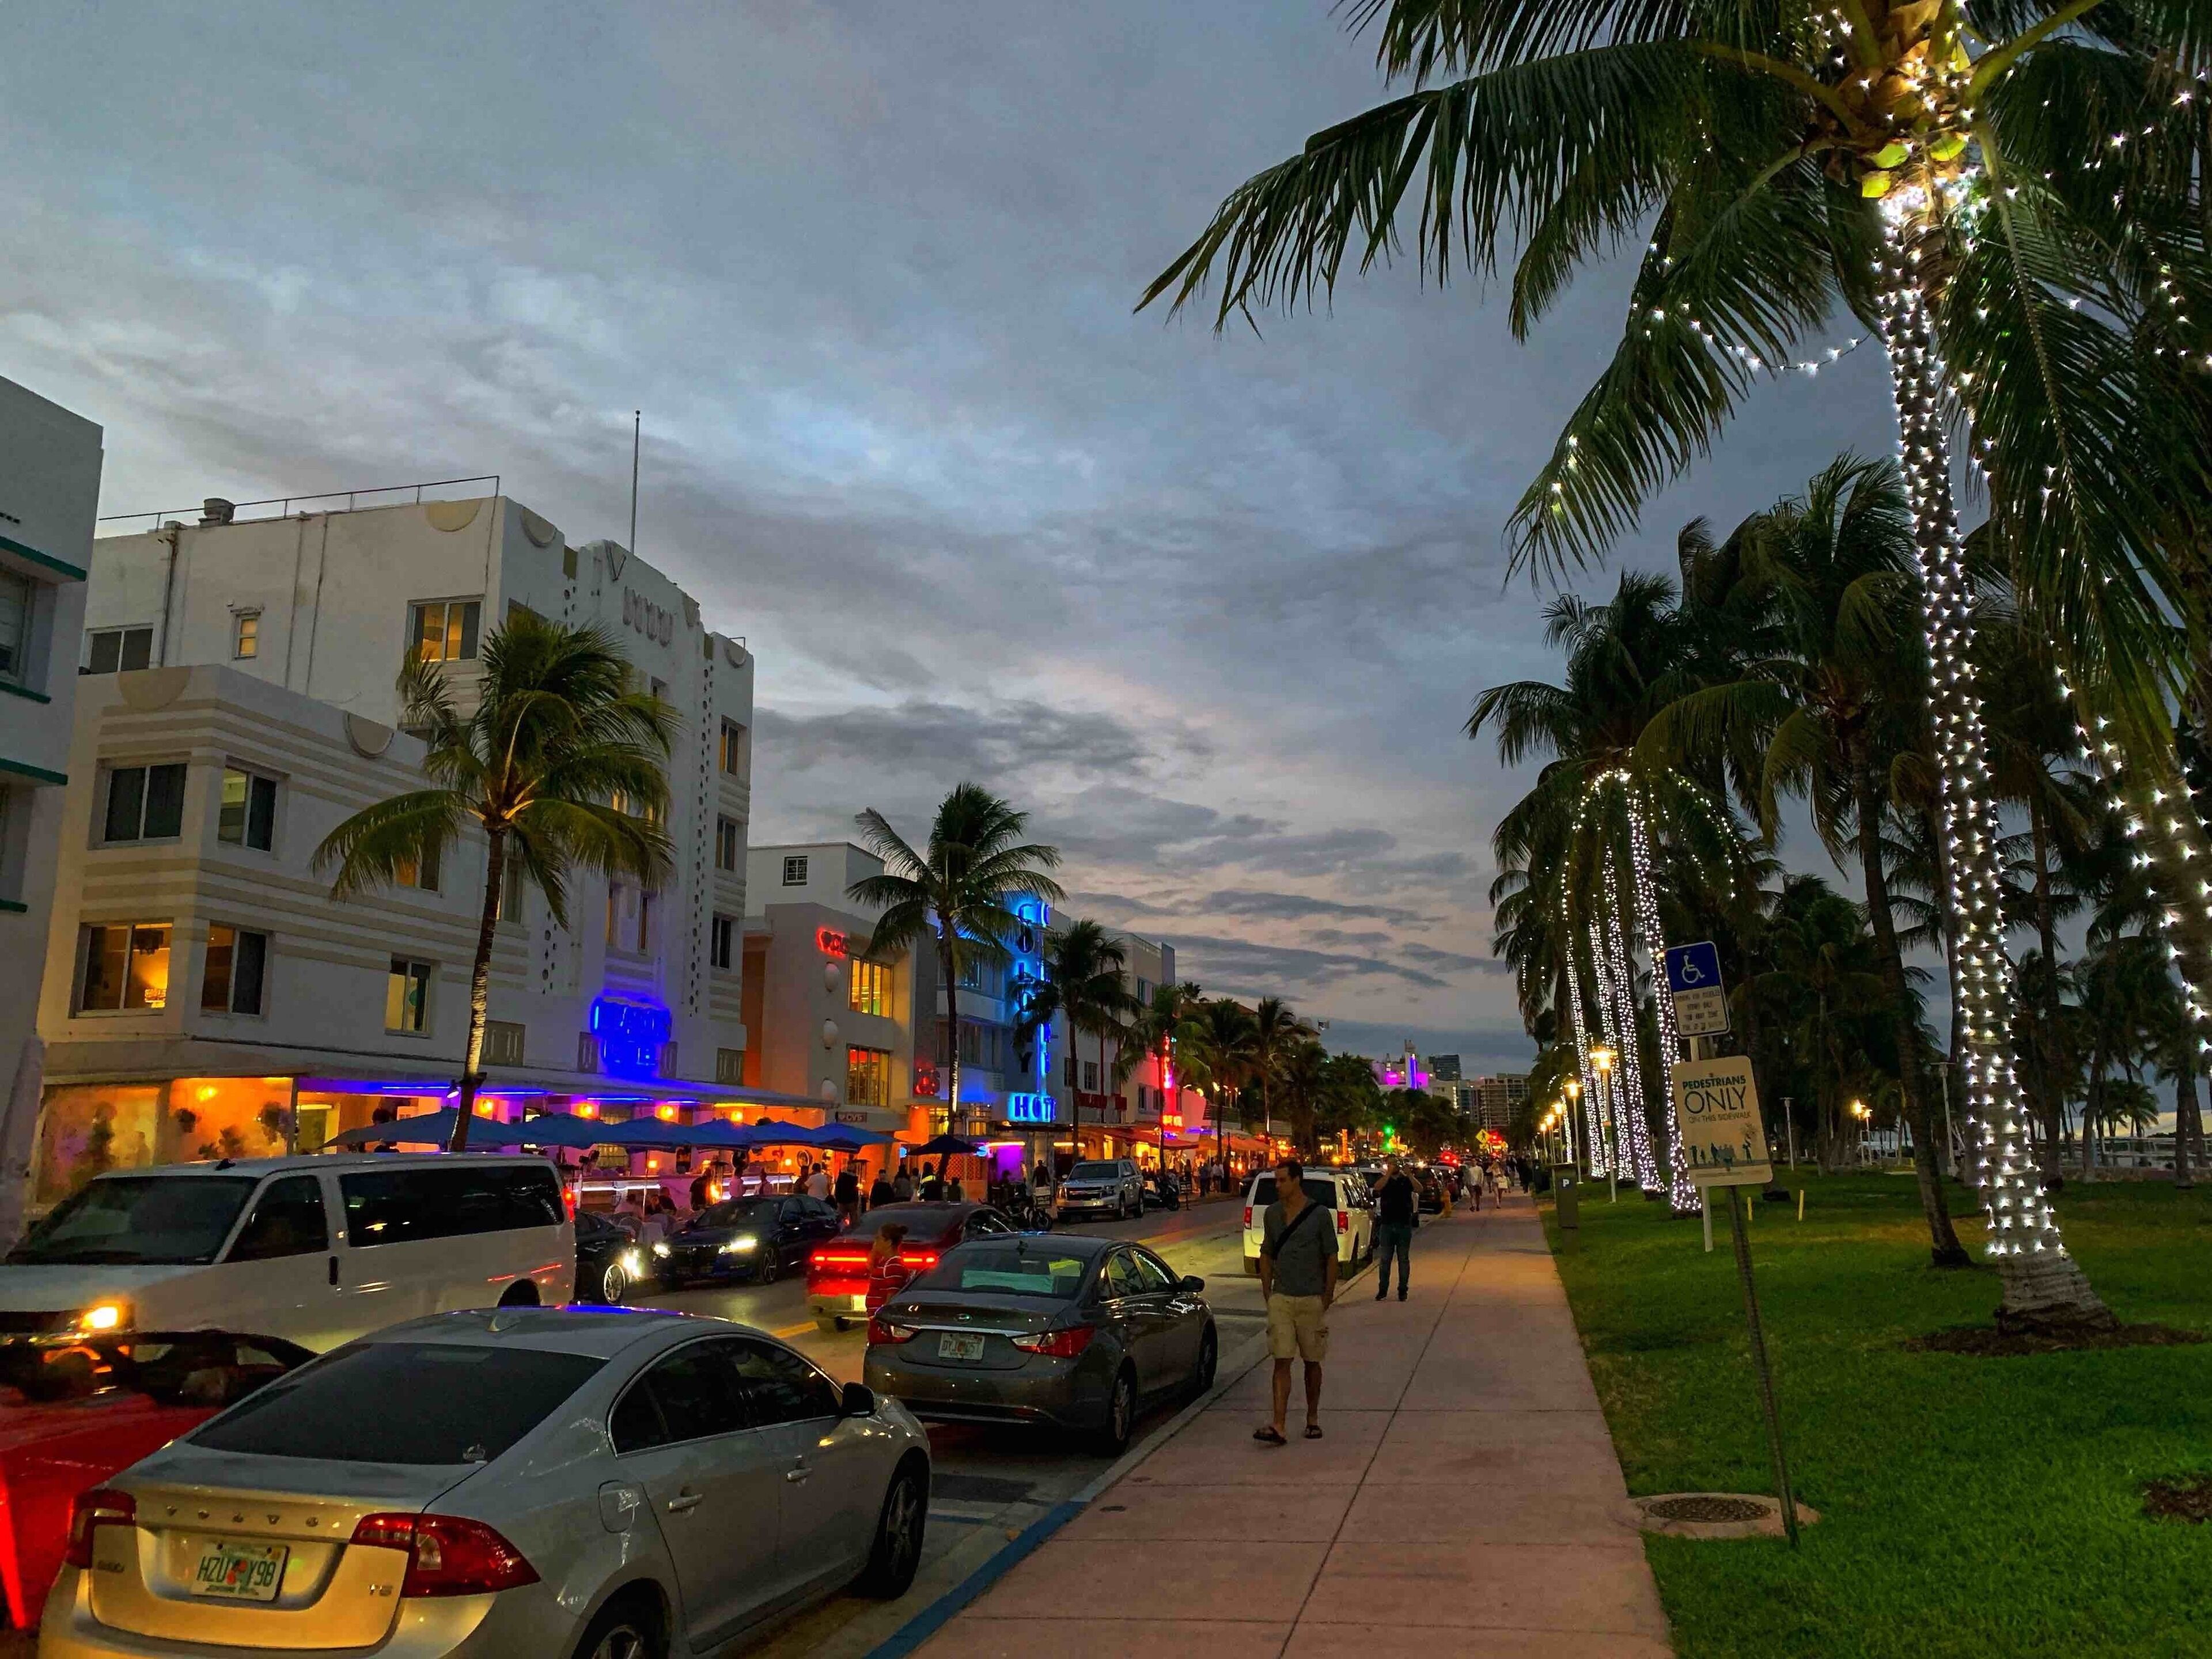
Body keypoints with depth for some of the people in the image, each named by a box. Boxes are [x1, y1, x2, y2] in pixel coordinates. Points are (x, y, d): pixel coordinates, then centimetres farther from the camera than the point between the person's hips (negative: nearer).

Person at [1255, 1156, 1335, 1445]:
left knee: (1312, 1362, 10)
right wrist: (1267, 1293, 8)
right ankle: (1278, 1427, -8)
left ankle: (1313, 1418, 25)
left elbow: (1331, 1258, -3)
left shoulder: (1320, 1214, -7)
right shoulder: (1272, 1213, 5)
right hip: (1281, 1299, 2)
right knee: (1281, 1362, -4)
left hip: (1312, 1300, -2)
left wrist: (1327, 1298, -5)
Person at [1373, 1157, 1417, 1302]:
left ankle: (1403, 1290, 11)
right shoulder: (1384, 1180, 5)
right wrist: (1389, 1174, -25)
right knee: (1384, 1259, 3)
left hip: (1404, 1225, -1)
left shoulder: (1406, 1180, 4)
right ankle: (1382, 1289, 10)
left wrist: (1408, 1174, -28)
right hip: (1387, 1225, 1)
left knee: (1404, 1259, 5)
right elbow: (1378, 1188, -19)